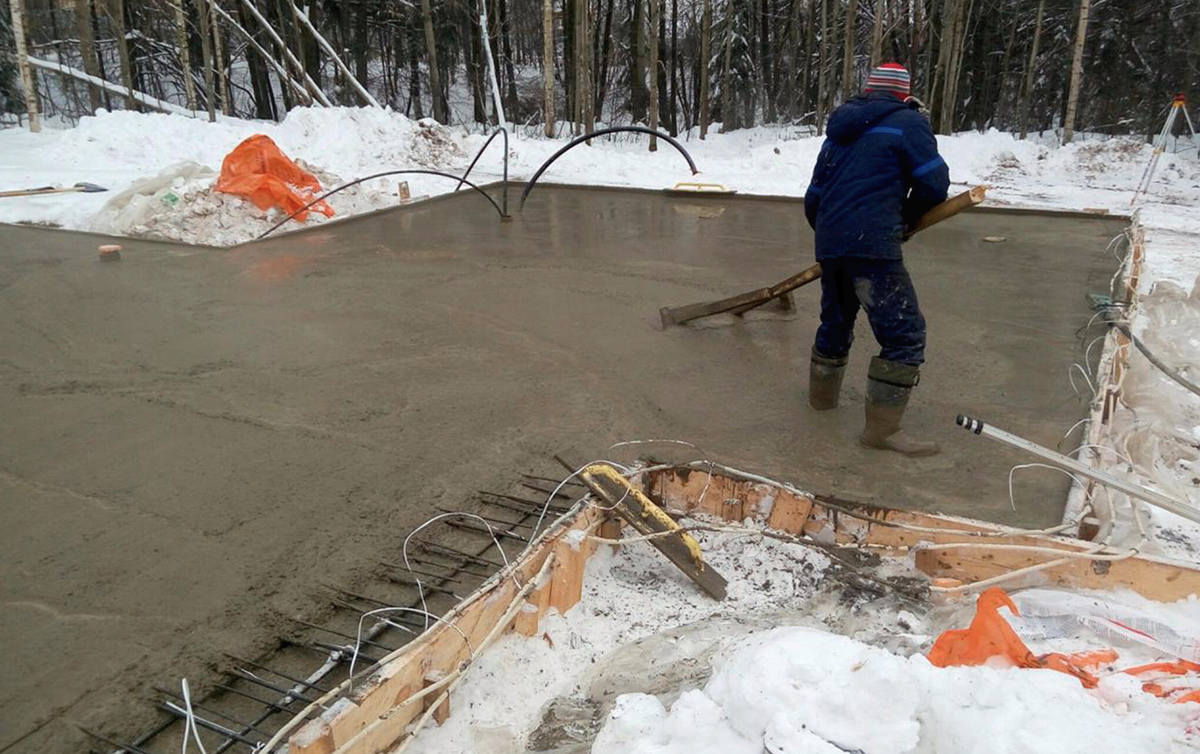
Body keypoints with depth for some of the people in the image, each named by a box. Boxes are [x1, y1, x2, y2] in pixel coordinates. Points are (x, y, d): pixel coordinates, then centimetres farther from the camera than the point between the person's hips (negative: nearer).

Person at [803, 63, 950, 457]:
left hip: (829, 243, 8)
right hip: (872, 246, -7)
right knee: (904, 334, -3)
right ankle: (882, 427, -4)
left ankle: (822, 394, 40)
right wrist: (906, 219, 14)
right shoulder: (908, 122, 1)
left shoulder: (840, 131, 21)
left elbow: (814, 196, 23)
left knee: (836, 320, 26)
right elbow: (933, 184, -4)